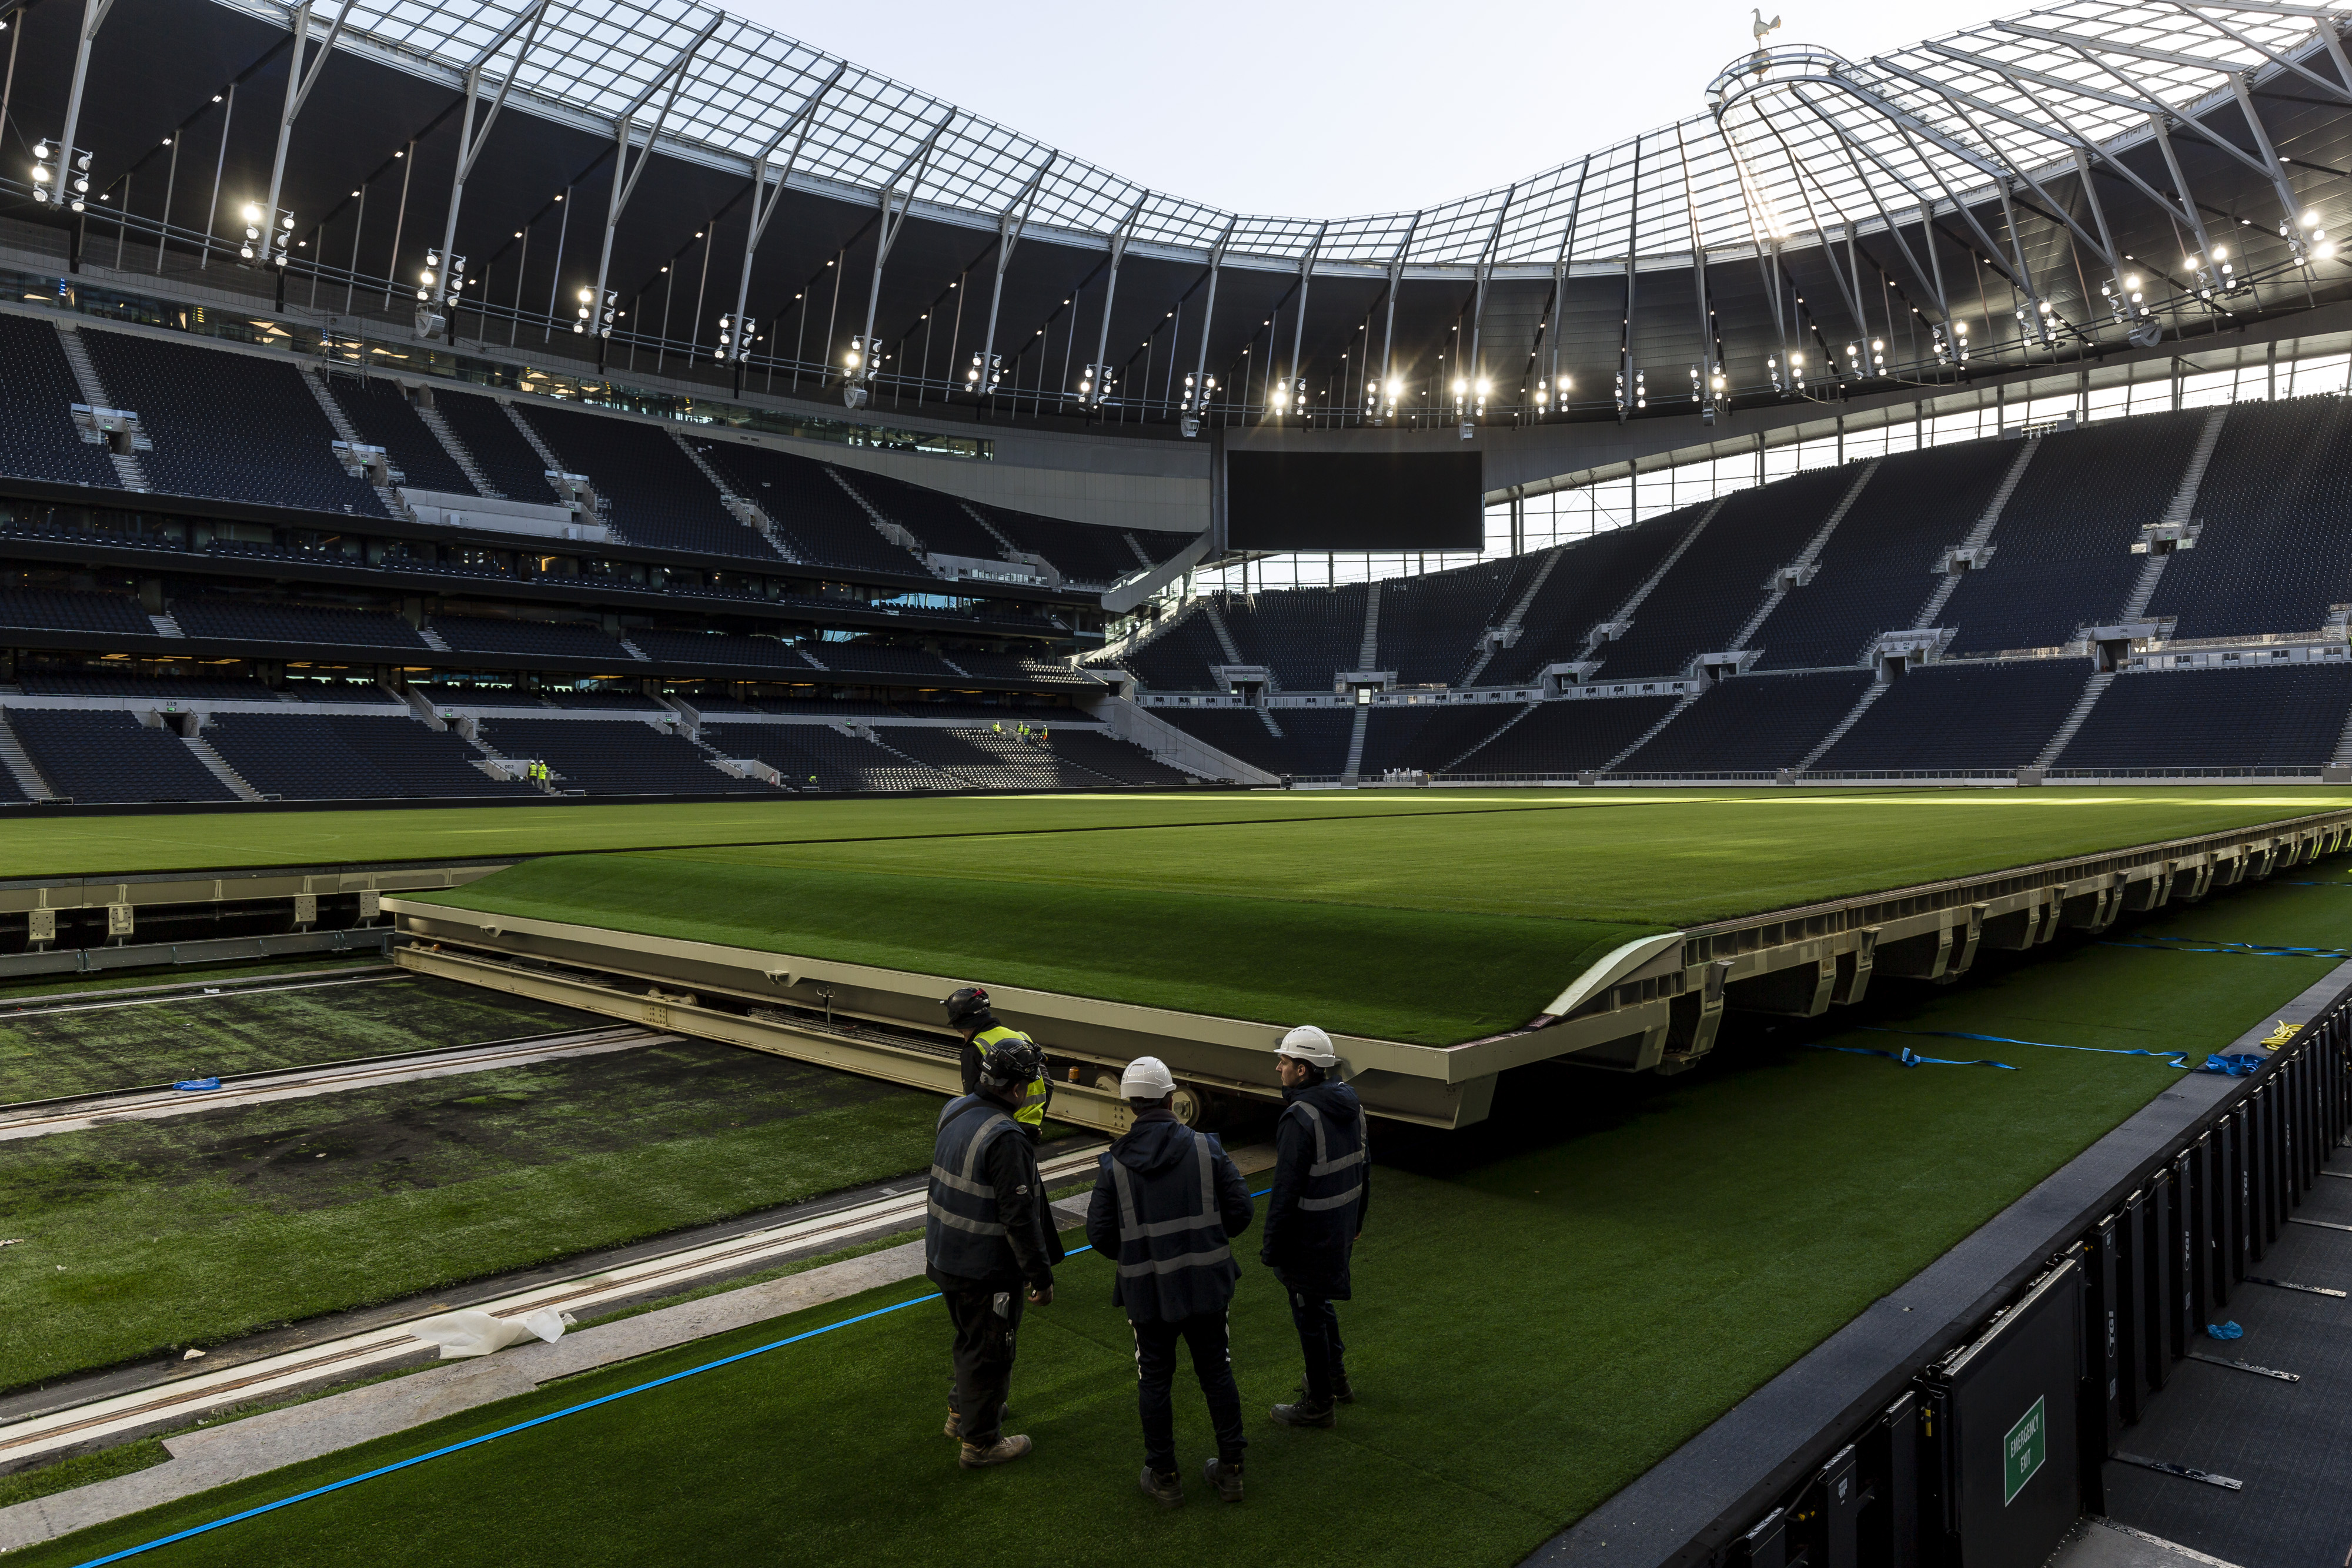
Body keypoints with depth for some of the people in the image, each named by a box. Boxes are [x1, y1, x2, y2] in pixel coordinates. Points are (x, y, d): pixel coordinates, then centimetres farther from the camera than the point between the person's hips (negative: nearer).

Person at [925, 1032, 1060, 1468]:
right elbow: (1019, 1216, -26)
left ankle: (962, 1411, 46)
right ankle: (981, 1441, 26)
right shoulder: (1006, 1139, -28)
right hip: (986, 1269, -8)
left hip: (944, 1256, 8)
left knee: (972, 1338, 28)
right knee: (990, 1351, 11)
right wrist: (1041, 1277, -17)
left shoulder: (954, 1113, -1)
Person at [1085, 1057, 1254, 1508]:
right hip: (1206, 1284, 1)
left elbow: (1099, 1233, -6)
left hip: (1146, 1290, -1)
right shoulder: (1205, 1148, -10)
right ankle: (1230, 1470, 27)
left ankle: (1164, 1478, 25)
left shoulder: (1114, 1164, -10)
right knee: (1217, 1374, 17)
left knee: (1154, 1382, 15)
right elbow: (1240, 1210, -6)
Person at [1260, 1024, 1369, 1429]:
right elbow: (1363, 1167, 10)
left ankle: (1320, 1404, 23)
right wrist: (1356, 1220, 22)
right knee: (1321, 1303, 27)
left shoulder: (1300, 1118, -27)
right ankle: (1336, 1380, 42)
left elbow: (1286, 1190, -24)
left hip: (1308, 1236, -9)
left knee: (1309, 1316, 8)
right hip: (1341, 1227, 9)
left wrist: (1270, 1246, -14)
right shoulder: (1350, 1103, -1)